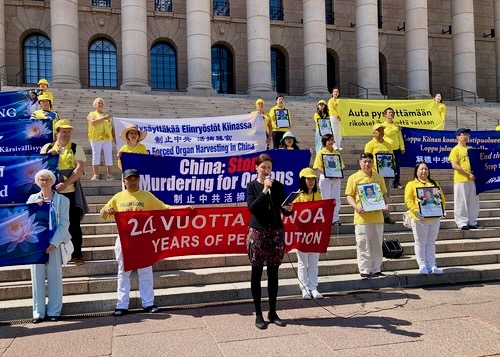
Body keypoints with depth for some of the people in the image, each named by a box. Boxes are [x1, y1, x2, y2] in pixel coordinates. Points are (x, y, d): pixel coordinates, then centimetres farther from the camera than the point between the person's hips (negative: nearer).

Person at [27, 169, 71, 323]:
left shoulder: (62, 200, 3)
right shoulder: (32, 198, 12)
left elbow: (64, 223, -4)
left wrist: (54, 243, -13)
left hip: (54, 243, -2)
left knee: (55, 277, 2)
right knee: (37, 277, 4)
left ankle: (54, 311, 10)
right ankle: (38, 312, 11)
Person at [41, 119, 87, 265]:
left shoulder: (76, 148, 1)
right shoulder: (47, 147, 9)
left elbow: (80, 168, -10)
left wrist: (65, 183, -21)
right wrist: (47, 156, -11)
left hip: (70, 192, -2)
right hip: (52, 192, 2)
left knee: (74, 224, 1)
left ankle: (76, 254, 11)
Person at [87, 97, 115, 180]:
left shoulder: (107, 115, 23)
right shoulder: (92, 114, 11)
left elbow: (112, 128, 19)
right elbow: (93, 122, -11)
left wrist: (114, 137, 8)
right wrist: (104, 118, -13)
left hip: (108, 138, 3)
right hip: (96, 138, -3)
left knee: (109, 156, -2)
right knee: (96, 156, -5)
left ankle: (109, 175, -1)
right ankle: (96, 175, -6)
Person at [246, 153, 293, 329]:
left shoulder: (278, 186, 7)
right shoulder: (252, 186, 0)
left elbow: (283, 211, 7)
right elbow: (252, 207, -14)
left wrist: (289, 209, -15)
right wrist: (264, 190, -20)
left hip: (276, 232, 2)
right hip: (257, 232, -2)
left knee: (273, 273, 7)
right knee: (257, 273, 3)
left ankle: (273, 312, 18)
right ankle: (258, 314, 12)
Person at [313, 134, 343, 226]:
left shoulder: (336, 152, 11)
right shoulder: (321, 153, -1)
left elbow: (341, 165, 12)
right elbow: (317, 167, -7)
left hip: (336, 178, 4)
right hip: (325, 178, -4)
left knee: (336, 199, 4)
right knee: (326, 199, 1)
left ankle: (335, 218, 11)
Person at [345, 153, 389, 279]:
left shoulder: (378, 177, 12)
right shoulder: (354, 178, 0)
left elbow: (384, 193, 18)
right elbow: (349, 196, -1)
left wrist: (386, 204, -2)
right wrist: (356, 207, -18)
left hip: (377, 216, 4)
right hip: (362, 217, -4)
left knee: (377, 245, 10)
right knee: (363, 245, -1)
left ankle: (376, 269, 20)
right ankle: (364, 270, 8)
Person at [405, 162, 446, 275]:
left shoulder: (434, 184, 16)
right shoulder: (411, 184, 2)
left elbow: (442, 198, 13)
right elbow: (408, 200, -8)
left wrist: (441, 209, -3)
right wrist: (415, 210, -21)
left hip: (434, 218, 4)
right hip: (420, 219, -4)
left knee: (431, 243, 10)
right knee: (420, 243, 3)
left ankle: (431, 265, 16)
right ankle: (422, 265, 10)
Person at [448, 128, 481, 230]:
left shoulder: (470, 149, 17)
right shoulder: (455, 150, -3)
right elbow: (454, 165, -12)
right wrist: (468, 174, -14)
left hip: (472, 179, 7)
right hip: (461, 180, -7)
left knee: (474, 201, 9)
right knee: (461, 202, -3)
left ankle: (472, 222, 18)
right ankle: (462, 223, 4)